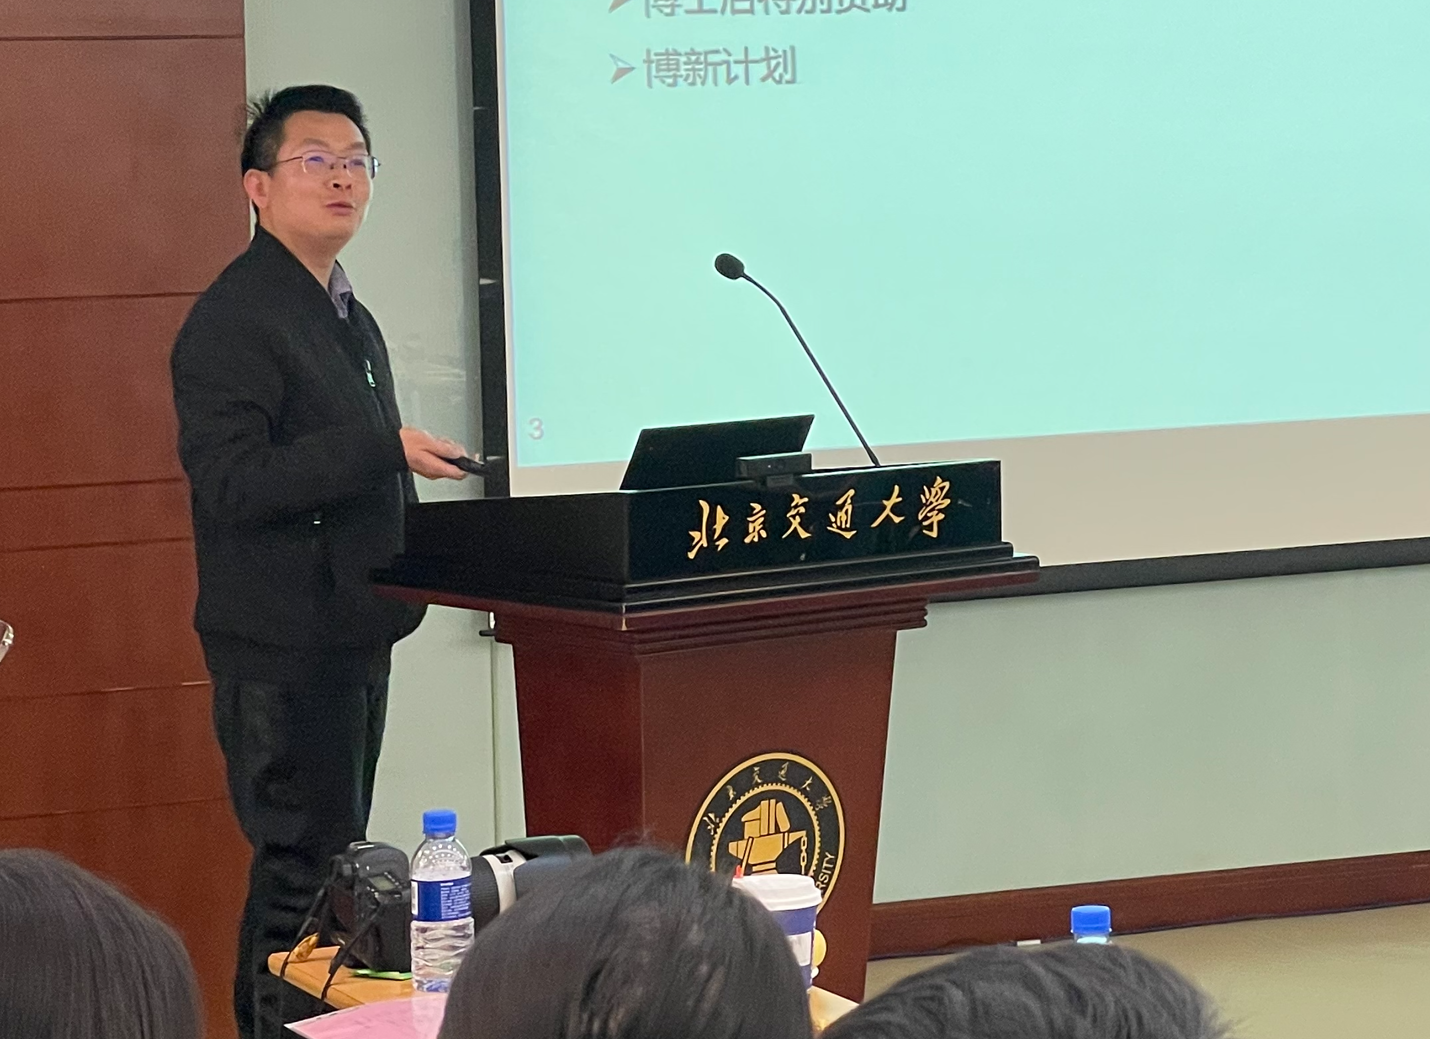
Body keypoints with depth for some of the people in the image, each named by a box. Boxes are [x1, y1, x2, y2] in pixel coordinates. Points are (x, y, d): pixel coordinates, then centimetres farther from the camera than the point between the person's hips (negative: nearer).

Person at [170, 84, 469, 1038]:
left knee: (340, 859, 13)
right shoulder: (234, 320, -14)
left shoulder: (350, 318, 17)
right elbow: (228, 481, -23)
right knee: (303, 870, -8)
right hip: (284, 645, -9)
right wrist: (385, 450, -26)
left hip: (354, 633, 10)